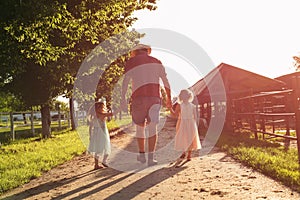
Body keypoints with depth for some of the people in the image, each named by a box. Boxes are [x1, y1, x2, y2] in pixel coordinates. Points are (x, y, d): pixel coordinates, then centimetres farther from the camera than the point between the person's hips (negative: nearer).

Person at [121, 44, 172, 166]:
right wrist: (169, 98, 20)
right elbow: (166, 82, 12)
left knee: (140, 127, 13)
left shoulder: (131, 62, 8)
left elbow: (125, 82, -5)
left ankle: (142, 155, 22)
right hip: (154, 97, 1)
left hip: (138, 98, 0)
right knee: (153, 128, -1)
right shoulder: (156, 62, 14)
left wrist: (123, 100, -10)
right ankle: (151, 158, -7)